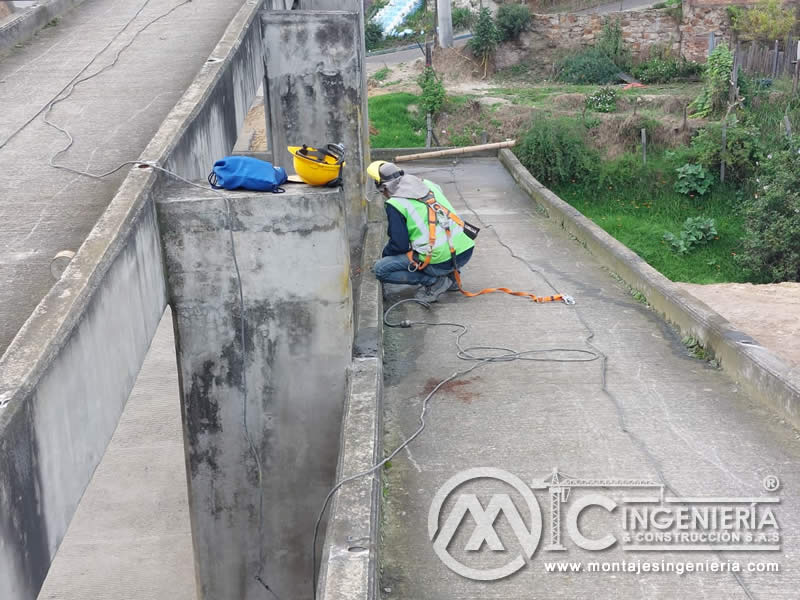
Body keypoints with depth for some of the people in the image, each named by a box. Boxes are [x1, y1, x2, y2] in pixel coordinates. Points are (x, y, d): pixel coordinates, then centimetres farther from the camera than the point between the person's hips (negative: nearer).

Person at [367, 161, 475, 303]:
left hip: (441, 262, -7)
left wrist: (385, 255, 17)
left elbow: (399, 245, -4)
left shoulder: (395, 204, -5)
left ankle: (435, 282, -3)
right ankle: (450, 276, 20)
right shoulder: (428, 185, 15)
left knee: (380, 269, 2)